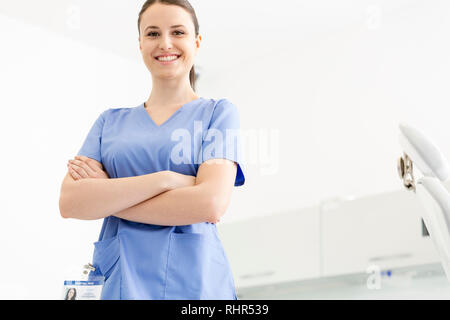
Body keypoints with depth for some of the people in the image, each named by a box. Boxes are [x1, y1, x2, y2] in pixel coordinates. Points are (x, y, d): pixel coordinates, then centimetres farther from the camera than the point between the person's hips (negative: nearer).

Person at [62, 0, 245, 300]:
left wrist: (106, 197, -8)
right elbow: (70, 203, -5)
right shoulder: (111, 121, 10)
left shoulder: (218, 112, 2)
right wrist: (164, 179, -16)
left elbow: (210, 204, -14)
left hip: (193, 281, -2)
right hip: (118, 282, 3)